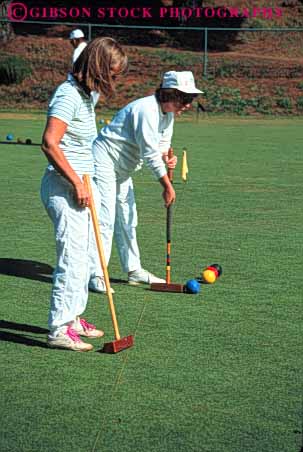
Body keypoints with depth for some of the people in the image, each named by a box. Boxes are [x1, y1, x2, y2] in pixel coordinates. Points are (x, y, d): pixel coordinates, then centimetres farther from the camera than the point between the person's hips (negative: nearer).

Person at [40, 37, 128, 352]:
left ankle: (73, 317, 25)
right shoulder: (69, 95, -16)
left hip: (80, 185, 10)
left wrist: (85, 183, 17)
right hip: (64, 187, -10)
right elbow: (49, 143, -25)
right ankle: (59, 330, -6)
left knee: (86, 255, 14)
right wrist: (77, 182, -21)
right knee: (73, 258, -11)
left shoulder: (88, 95, 14)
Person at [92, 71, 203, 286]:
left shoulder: (168, 112, 3)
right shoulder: (147, 110, -26)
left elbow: (161, 145, 11)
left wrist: (167, 158, -14)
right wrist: (167, 185, -21)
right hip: (104, 161, -10)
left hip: (122, 169, 10)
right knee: (105, 219, -13)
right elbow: (150, 153, -26)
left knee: (127, 219, 15)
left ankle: (134, 270, 24)